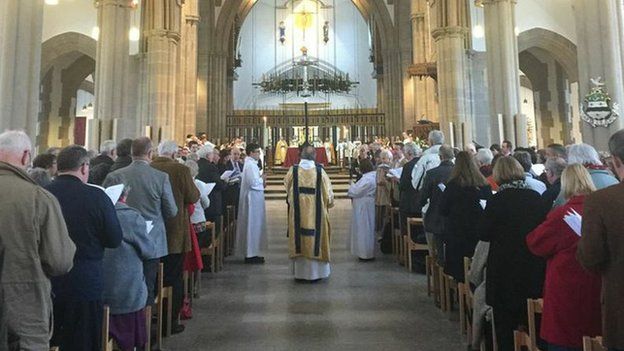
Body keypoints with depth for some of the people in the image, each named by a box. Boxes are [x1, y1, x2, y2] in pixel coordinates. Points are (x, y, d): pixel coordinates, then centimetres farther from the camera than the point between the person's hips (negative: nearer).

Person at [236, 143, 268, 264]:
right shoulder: (250, 165, -18)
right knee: (253, 225, -3)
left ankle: (250, 252, 23)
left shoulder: (250, 163, 14)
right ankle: (251, 254, 5)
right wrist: (262, 179, -9)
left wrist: (261, 180, 6)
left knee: (252, 225, 15)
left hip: (253, 199, 11)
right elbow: (253, 182, -25)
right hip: (253, 199, -11)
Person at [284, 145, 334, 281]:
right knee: (315, 239, 11)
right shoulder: (320, 171, -9)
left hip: (297, 214, 1)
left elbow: (287, 187, 10)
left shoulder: (293, 170, -6)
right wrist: (328, 203, 16)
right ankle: (315, 272, 20)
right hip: (316, 213, -1)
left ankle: (300, 272, 20)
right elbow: (328, 193, -3)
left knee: (299, 239, 11)